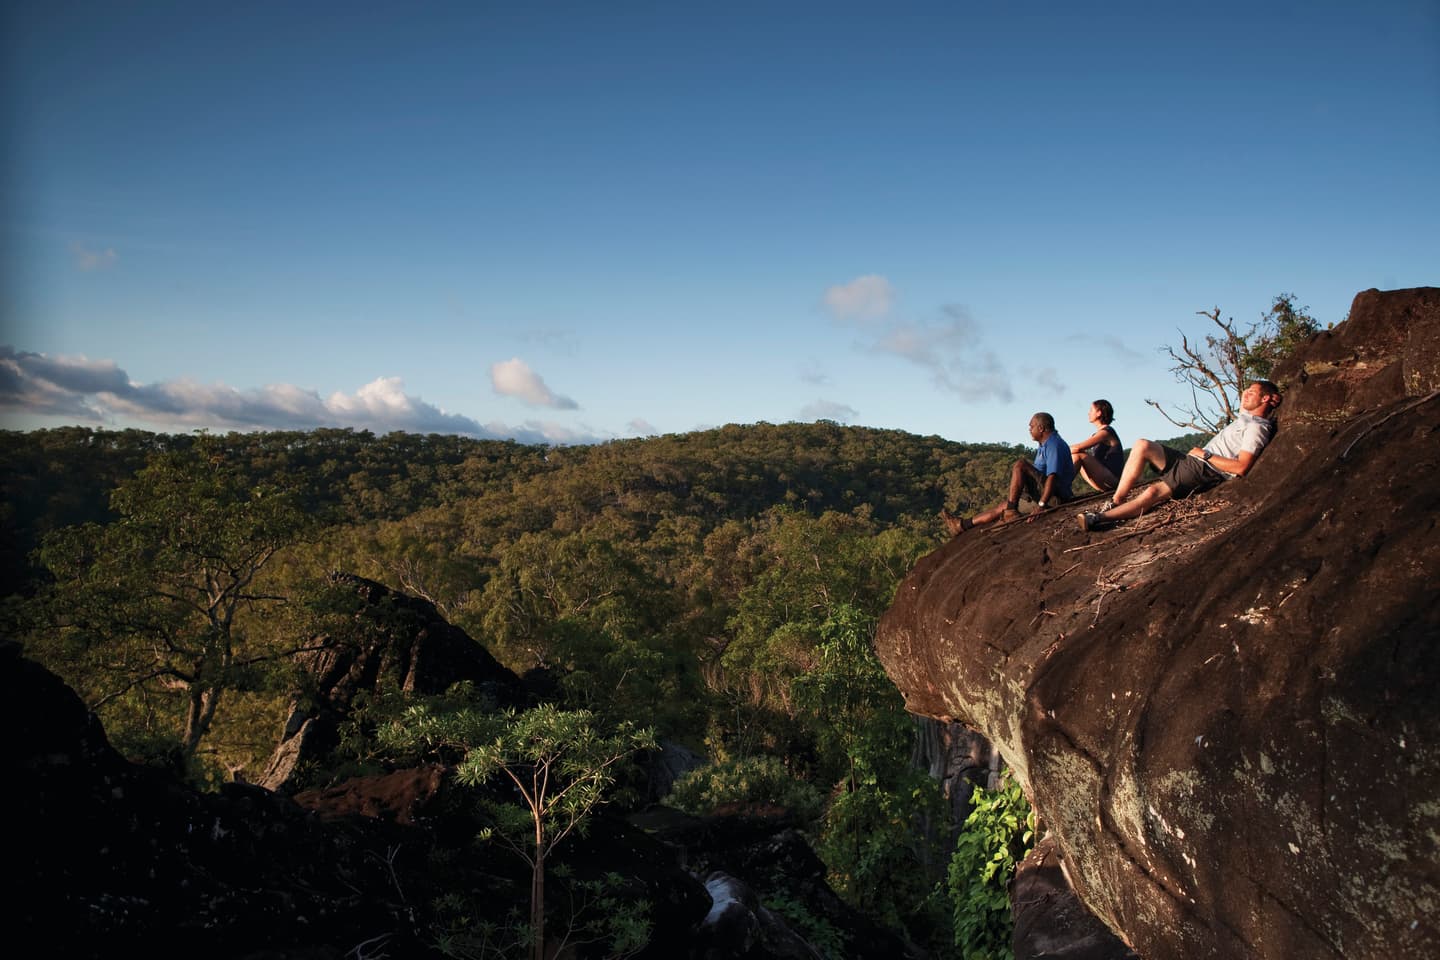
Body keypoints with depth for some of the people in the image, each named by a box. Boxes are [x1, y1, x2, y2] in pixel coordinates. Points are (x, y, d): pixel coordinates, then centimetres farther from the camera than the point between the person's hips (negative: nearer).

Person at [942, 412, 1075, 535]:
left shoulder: (1054, 445, -15)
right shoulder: (1045, 445, 19)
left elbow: (1053, 476, -26)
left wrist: (1041, 505, -32)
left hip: (1056, 496, -10)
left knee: (1020, 465, -22)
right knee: (1004, 506, 7)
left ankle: (1011, 510, -21)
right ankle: (963, 524, 7)